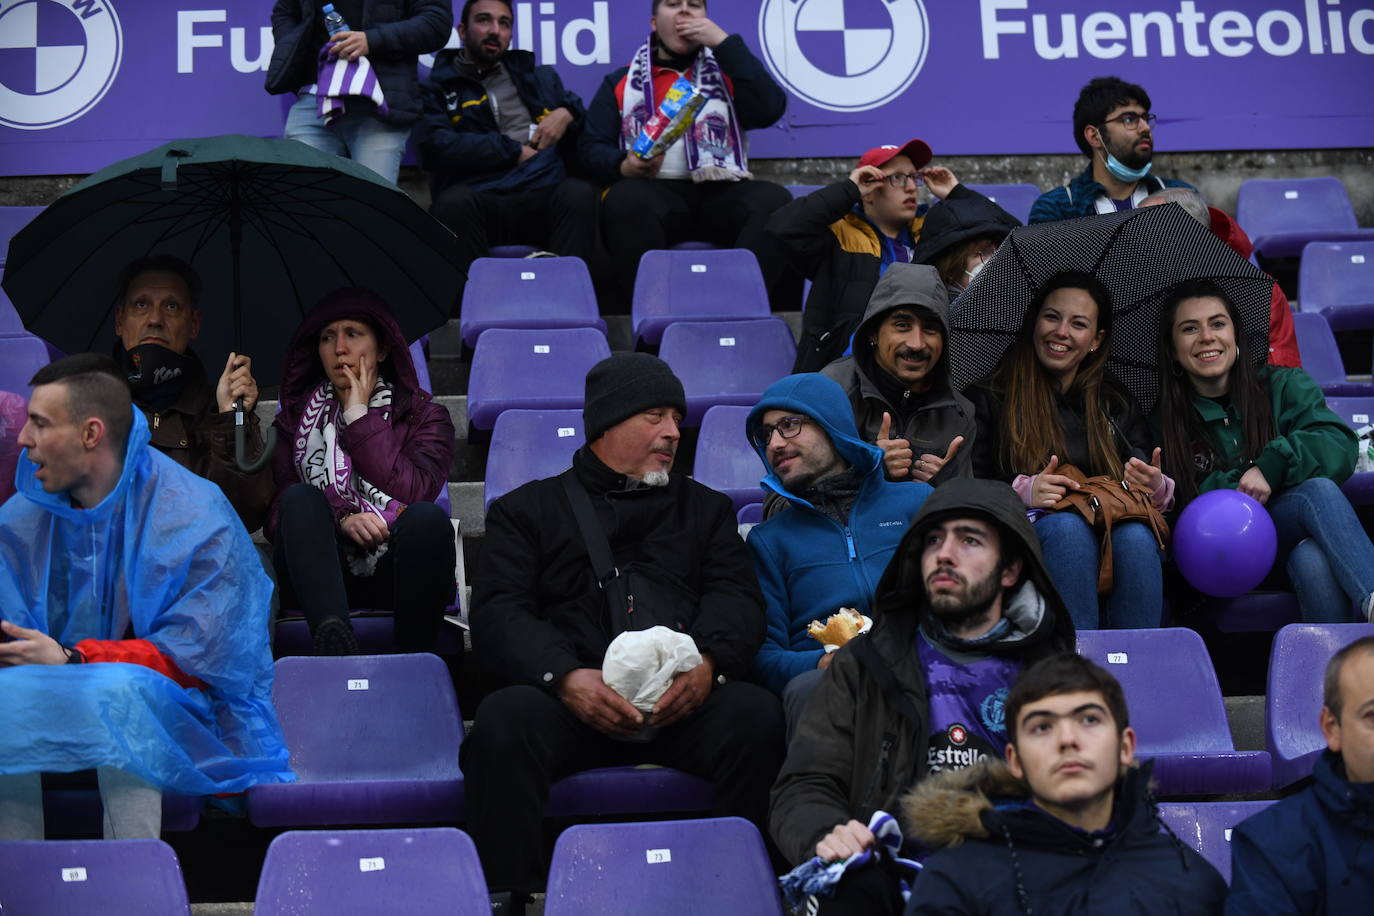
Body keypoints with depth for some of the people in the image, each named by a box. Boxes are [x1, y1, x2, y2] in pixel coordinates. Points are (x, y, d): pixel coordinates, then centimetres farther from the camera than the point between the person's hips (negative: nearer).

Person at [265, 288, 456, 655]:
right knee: (301, 498, -28)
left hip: (395, 574, -1)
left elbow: (413, 494, -5)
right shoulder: (296, 418, 20)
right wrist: (340, 519, -14)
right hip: (320, 575, 1)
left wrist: (359, 417, 1)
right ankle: (331, 630, -51)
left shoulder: (423, 415, 16)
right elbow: (276, 513, 6)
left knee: (427, 517, -32)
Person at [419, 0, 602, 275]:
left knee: (579, 193, -32)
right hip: (479, 200, -2)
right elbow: (435, 147, -1)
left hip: (543, 197, 2)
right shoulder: (438, 88, 18)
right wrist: (514, 152, -1)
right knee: (453, 201, -37)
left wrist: (567, 113, 7)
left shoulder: (541, 78, 30)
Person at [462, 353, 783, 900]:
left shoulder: (705, 508, 28)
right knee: (502, 722, -33)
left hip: (685, 702, 2)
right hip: (572, 696, -1)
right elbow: (497, 614, 5)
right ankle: (509, 897, -25)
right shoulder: (527, 510, 20)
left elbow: (737, 598, 12)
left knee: (755, 715, -31)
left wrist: (708, 662, -13)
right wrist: (564, 677, -16)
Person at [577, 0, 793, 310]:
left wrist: (724, 42, 3)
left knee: (774, 200, -31)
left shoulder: (727, 75, 23)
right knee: (626, 199, -36)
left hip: (721, 194, 1)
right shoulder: (622, 83, 21)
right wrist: (624, 167, -12)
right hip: (655, 193, -1)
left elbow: (770, 109, 3)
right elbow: (590, 148, 11)